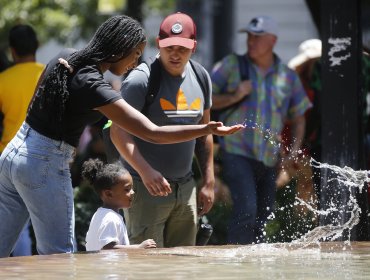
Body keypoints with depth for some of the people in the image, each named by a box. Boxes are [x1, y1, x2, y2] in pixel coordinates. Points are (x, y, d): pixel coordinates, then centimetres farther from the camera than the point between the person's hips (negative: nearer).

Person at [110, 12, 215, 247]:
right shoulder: (141, 79, -12)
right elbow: (119, 131, -17)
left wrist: (209, 182, 14)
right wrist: (145, 171, -29)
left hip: (186, 187, 6)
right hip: (146, 187, -6)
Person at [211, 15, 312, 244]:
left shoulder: (288, 76, 10)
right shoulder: (232, 65, 2)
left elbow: (298, 115, 19)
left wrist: (296, 145, 2)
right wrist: (234, 97, -13)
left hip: (269, 157, 4)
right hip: (237, 151, -4)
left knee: (264, 213, 10)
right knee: (246, 209, -20)